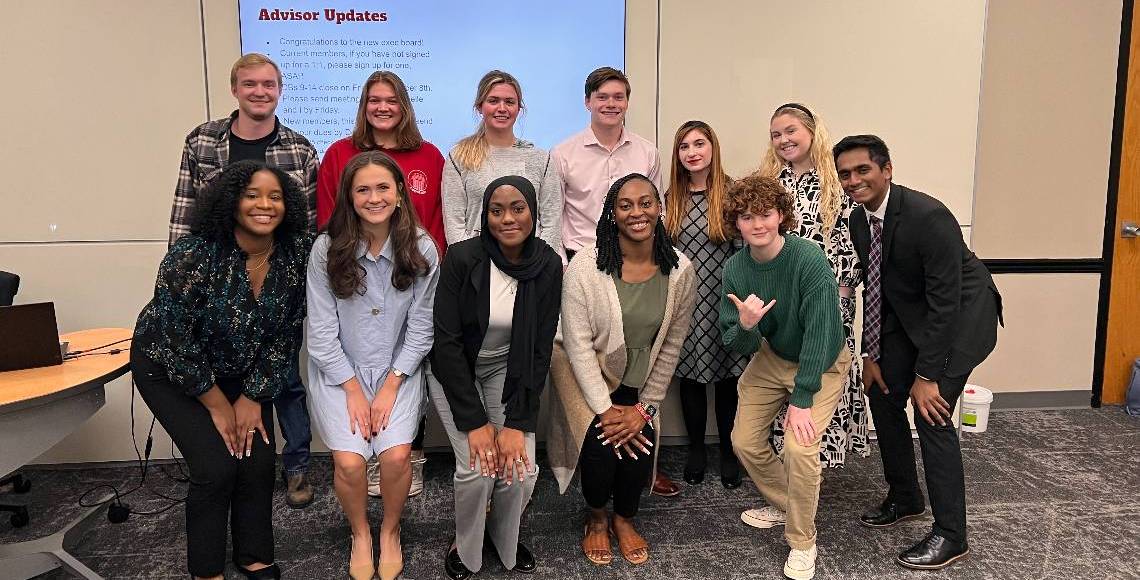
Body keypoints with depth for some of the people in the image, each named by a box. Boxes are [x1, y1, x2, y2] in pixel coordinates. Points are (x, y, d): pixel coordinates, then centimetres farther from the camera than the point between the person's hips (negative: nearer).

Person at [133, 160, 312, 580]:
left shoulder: (296, 253, -15)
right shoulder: (194, 254, -29)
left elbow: (286, 334, -6)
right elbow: (177, 342, -23)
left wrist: (253, 397, -8)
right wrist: (218, 406, -14)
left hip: (240, 371, 4)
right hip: (170, 368, -4)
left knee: (259, 461, -5)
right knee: (216, 465, -14)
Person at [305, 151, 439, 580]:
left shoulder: (421, 249, -10)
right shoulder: (326, 249, -11)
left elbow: (420, 330, -6)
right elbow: (322, 333, -8)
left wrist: (390, 387, -11)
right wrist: (353, 391, -10)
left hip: (398, 369, 0)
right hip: (338, 371, 0)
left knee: (396, 453, -19)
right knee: (349, 460, -17)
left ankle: (390, 531, 13)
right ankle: (360, 534, 15)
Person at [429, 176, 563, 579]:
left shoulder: (548, 265, -16)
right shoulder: (461, 258, -24)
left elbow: (541, 349, -12)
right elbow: (447, 341, -21)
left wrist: (518, 422, -18)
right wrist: (475, 421, -23)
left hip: (508, 370, 2)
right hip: (454, 371, -2)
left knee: (522, 469, -12)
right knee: (477, 468, -17)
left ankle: (506, 540, 20)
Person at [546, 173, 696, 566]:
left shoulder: (680, 271, -11)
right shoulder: (585, 266, -20)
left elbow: (671, 345, -5)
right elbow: (578, 345, -18)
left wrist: (645, 407, -8)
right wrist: (605, 409, -18)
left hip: (639, 385, 3)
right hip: (587, 378, -2)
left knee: (639, 446, -15)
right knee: (601, 444, -21)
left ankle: (624, 520, 20)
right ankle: (596, 519, 15)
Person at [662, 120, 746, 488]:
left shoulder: (731, 193, -3)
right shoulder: (670, 198, 6)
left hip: (724, 301, -2)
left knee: (727, 376, 6)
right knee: (690, 376, 9)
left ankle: (728, 453, 23)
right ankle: (696, 449, 27)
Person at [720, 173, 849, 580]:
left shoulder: (809, 260, -29)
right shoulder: (735, 269, -14)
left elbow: (819, 333, -26)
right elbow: (737, 346, -10)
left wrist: (802, 400, -25)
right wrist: (745, 326, -34)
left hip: (822, 364, -5)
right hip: (771, 357, 5)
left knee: (799, 446, -20)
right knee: (744, 441, 6)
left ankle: (802, 543, 4)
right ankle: (784, 503, 36)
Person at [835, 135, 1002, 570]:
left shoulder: (928, 216, -29)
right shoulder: (859, 219, -5)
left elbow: (945, 301, -27)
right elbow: (872, 288, 4)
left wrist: (926, 375, -24)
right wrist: (870, 353, 2)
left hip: (961, 314, -8)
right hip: (908, 314, 8)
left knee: (931, 412, -13)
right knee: (882, 395, 8)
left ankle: (950, 534, 2)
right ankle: (904, 499, 28)